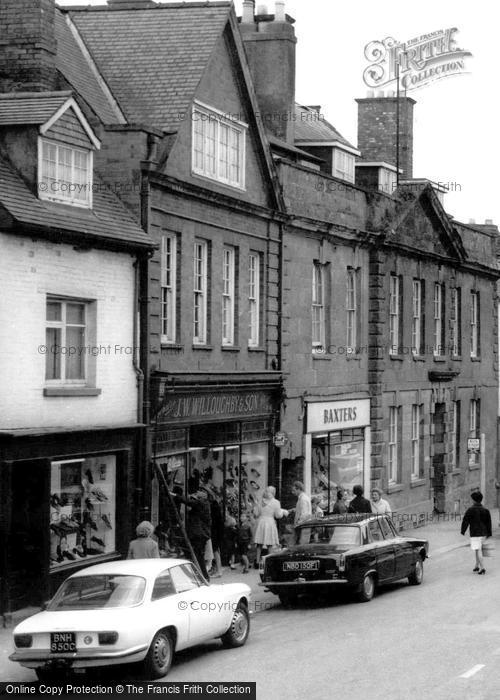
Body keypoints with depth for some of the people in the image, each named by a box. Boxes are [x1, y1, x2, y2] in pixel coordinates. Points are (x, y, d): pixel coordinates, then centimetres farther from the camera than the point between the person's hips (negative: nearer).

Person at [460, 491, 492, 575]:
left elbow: (465, 521, -8)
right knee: (479, 549, 20)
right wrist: (488, 534, 13)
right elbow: (489, 523, 7)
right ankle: (477, 566, 26)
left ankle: (482, 568, -16)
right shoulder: (485, 510, 5)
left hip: (474, 533, -6)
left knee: (477, 550, -7)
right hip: (483, 533, 6)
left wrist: (463, 531, 3)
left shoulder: (470, 510, -10)